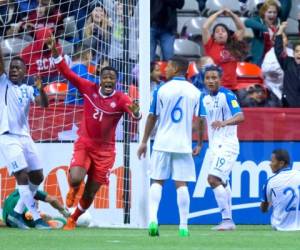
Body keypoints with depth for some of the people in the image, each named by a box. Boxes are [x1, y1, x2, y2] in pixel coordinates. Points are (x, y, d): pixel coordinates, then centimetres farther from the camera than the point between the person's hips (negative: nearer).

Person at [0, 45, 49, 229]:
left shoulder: (28, 90, 10)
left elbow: (44, 104, -5)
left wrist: (41, 90, -23)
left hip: (25, 137, 5)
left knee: (37, 177, 6)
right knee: (22, 175, -14)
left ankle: (18, 212, 18)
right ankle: (37, 218, -12)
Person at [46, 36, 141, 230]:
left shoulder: (121, 99, -12)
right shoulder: (89, 89, -6)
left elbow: (135, 114, -31)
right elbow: (67, 73, -4)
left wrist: (136, 112, -56)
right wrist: (55, 53, -15)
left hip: (105, 150, 0)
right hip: (84, 144, 0)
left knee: (89, 194, 6)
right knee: (75, 179, -26)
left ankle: (73, 219, 35)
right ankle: (73, 190, 14)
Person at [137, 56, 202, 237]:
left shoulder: (162, 90, -1)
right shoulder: (195, 92, 2)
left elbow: (152, 117, 2)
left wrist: (144, 142, 9)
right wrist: (199, 145, 7)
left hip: (162, 143, -1)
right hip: (184, 144, 1)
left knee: (157, 181, 6)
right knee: (181, 184, 3)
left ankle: (153, 218, -10)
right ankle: (184, 226, -1)